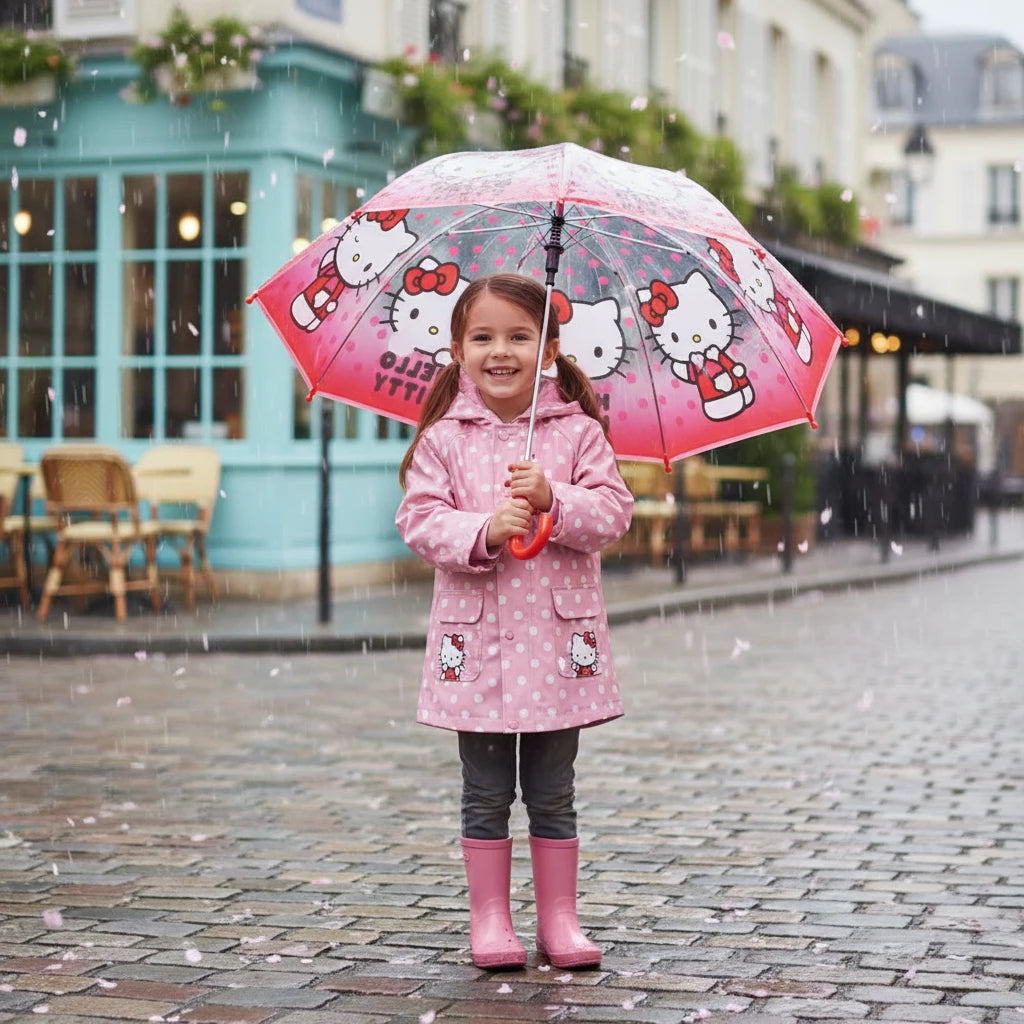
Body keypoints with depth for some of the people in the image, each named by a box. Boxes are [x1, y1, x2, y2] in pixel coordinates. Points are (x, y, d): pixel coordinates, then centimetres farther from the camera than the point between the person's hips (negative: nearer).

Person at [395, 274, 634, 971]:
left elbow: (614, 511, -2)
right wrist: (484, 531, -20)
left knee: (552, 793, 9)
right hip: (477, 638, 0)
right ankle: (490, 919, 17)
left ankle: (559, 917, 19)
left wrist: (552, 500, -18)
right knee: (487, 794, 7)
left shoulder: (577, 432, 2)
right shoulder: (443, 439, 1)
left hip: (557, 637, 0)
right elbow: (420, 519, -4)